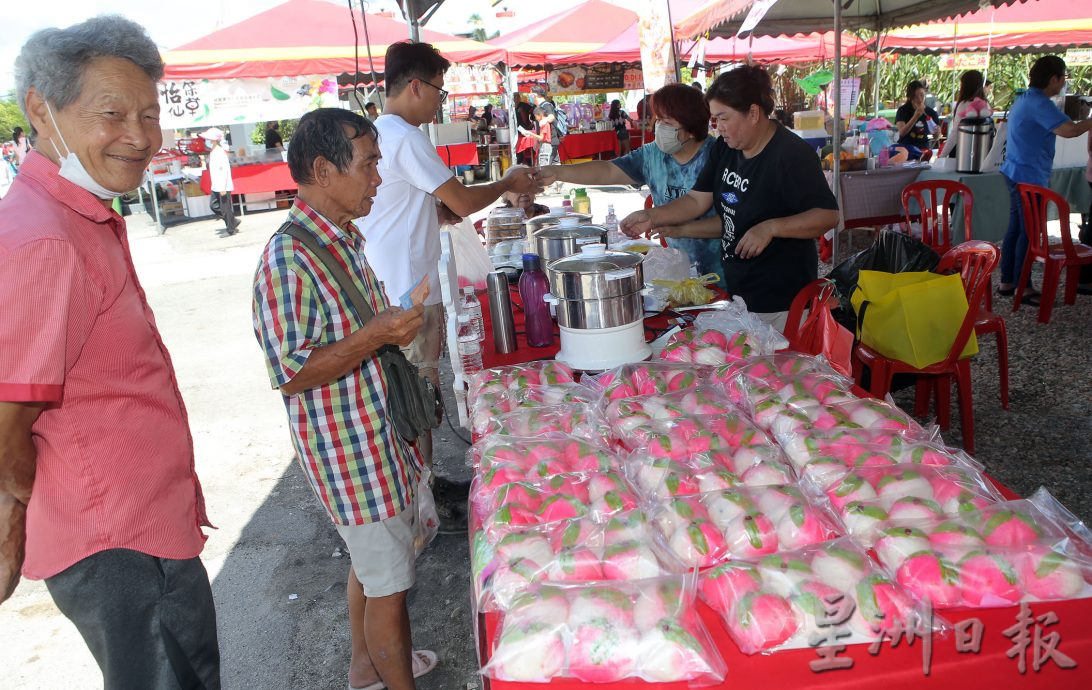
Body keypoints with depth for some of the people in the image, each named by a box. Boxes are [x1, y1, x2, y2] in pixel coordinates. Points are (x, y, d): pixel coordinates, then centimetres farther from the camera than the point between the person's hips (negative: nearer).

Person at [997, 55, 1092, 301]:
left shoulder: (1025, 99, 15)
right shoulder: (1040, 104, -17)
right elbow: (1069, 130, -28)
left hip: (1016, 173, 10)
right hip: (1030, 177, -10)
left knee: (1015, 228, 13)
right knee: (1029, 232, -5)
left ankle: (1007, 281, 18)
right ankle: (1023, 288, 0)